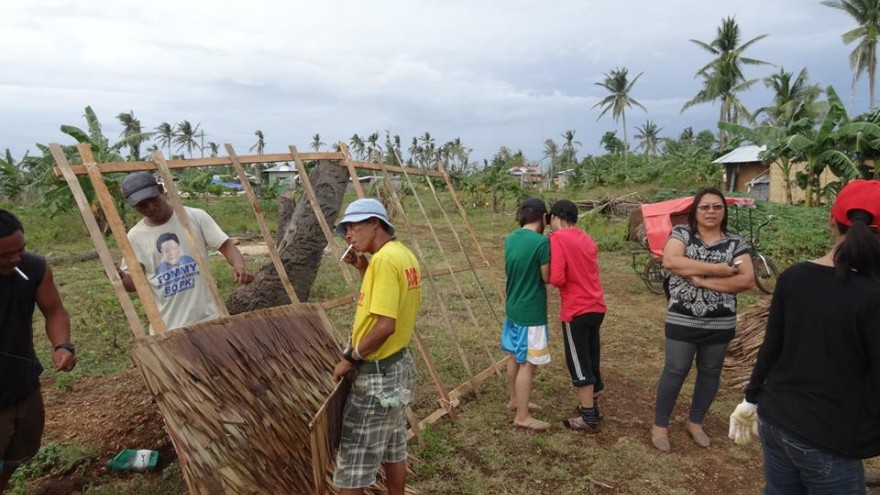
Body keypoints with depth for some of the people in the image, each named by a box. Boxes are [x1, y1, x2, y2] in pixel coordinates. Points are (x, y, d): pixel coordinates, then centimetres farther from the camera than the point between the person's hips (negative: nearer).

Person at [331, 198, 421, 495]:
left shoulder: (384, 259, -22)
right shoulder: (404, 255, 7)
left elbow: (385, 325, -27)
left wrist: (351, 357, -14)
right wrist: (363, 269, 7)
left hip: (377, 374, -10)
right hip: (398, 366, 10)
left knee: (350, 466, 2)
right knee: (393, 452, 22)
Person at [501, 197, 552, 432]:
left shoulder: (511, 238, 5)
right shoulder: (541, 242, -19)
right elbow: (547, 277, -12)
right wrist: (551, 262, 4)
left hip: (513, 308, 8)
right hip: (531, 312, -8)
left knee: (515, 357, 20)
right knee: (527, 363, 0)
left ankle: (514, 400, 36)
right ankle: (522, 417, 7)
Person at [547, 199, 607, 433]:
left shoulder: (558, 238, -11)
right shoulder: (588, 239, 12)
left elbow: (557, 279, -19)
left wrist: (549, 276, 1)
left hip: (576, 311, -7)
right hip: (596, 307, 7)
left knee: (579, 364, 4)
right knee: (591, 359, 19)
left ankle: (589, 418, 12)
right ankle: (591, 405, 32)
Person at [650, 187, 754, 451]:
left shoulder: (735, 242, 0)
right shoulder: (681, 233, -4)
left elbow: (746, 280, -11)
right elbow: (670, 261, -23)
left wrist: (703, 280, -19)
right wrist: (718, 268, -23)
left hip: (720, 324, 3)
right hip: (682, 321, -3)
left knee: (710, 373, 15)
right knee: (675, 372, 4)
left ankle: (695, 423, 34)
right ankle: (660, 425, 19)